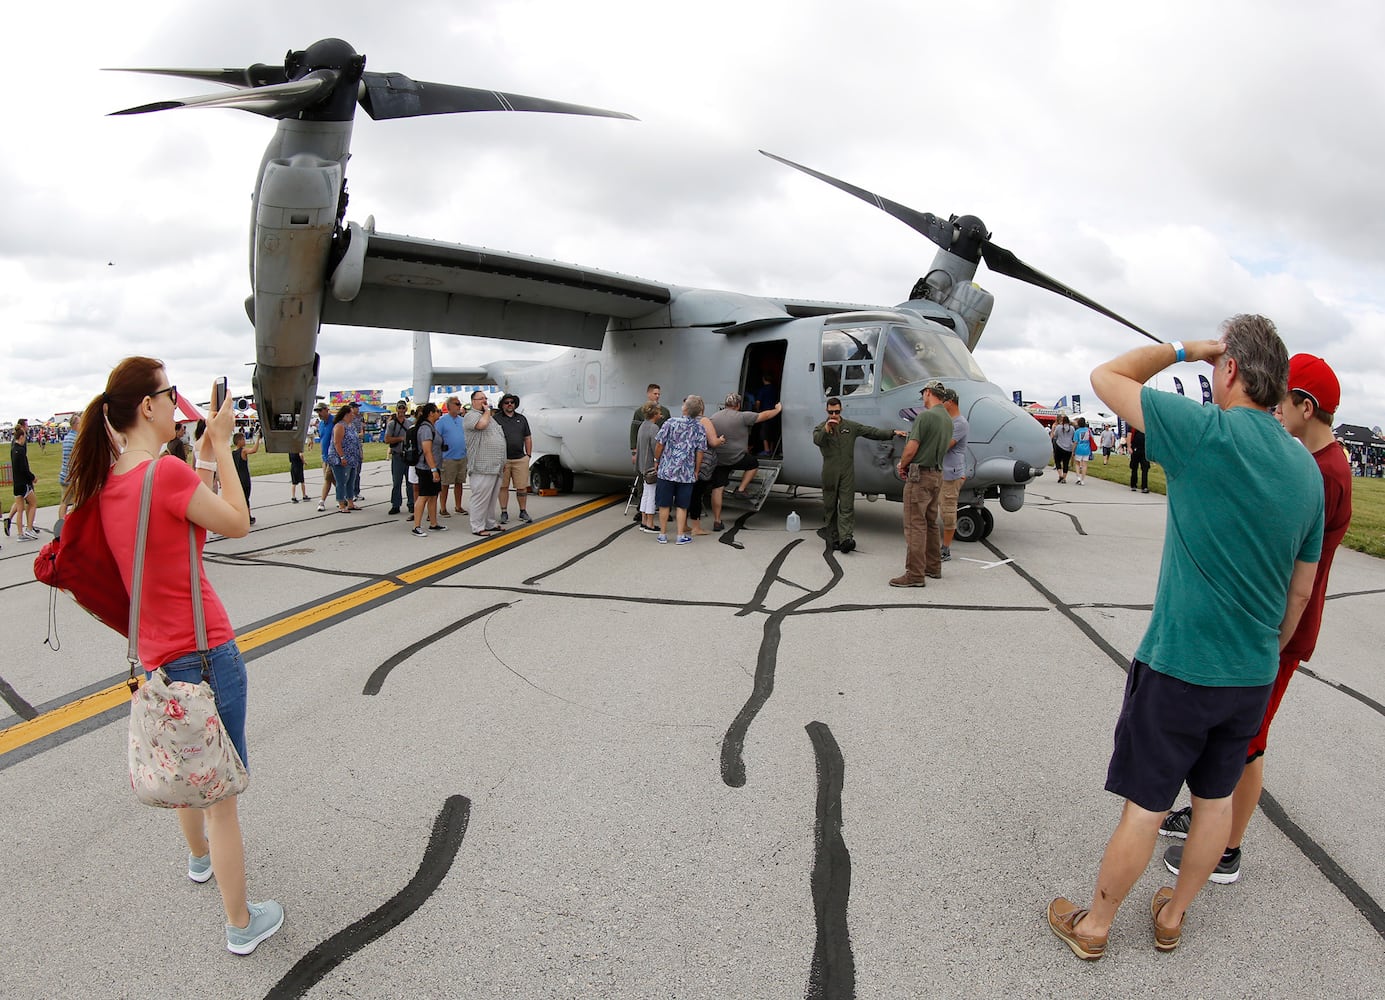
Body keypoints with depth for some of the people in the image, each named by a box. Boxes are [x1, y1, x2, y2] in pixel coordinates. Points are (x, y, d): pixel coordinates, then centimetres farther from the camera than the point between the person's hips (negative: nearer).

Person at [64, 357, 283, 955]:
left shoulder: (108, 482, 2)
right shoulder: (166, 473, -23)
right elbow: (238, 525, -10)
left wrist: (203, 457, 10)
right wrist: (220, 448, -5)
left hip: (155, 652, 9)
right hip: (204, 651, -8)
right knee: (221, 790, 5)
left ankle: (200, 857, 56)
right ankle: (241, 924, 20)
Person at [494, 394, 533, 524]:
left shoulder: (522, 419, 13)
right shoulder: (496, 419, 2)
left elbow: (528, 438, 16)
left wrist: (529, 455, 9)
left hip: (520, 459, 2)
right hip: (502, 459, -2)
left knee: (522, 487, 2)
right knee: (503, 487, 4)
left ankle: (523, 512, 14)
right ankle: (504, 513, 12)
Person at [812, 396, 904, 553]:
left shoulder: (851, 426, 11)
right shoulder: (821, 427, 4)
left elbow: (871, 432, 13)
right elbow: (817, 440, -18)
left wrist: (892, 433, 9)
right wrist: (826, 429, -36)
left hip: (847, 472, 1)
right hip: (830, 473, 0)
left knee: (847, 507, -9)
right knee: (830, 506, 5)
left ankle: (845, 538, -17)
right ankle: (833, 537, 13)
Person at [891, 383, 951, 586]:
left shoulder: (925, 416, -15)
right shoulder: (948, 420, 13)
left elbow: (912, 449, -19)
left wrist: (902, 466, 0)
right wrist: (906, 463, 13)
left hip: (920, 475, -9)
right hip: (937, 474, 9)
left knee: (915, 525, -7)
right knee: (931, 523, 17)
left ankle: (915, 574, -7)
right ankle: (933, 567, 24)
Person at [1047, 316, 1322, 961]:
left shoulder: (1210, 435, -19)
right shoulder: (1308, 469, 3)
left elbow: (1107, 378, -10)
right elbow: (1301, 591, 11)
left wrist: (1183, 348, 3)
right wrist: (1266, 656, 22)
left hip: (1180, 667, -7)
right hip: (1253, 674, 7)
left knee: (1144, 805, 6)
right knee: (1216, 796, 20)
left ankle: (1093, 926, 25)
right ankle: (1173, 915, 40)